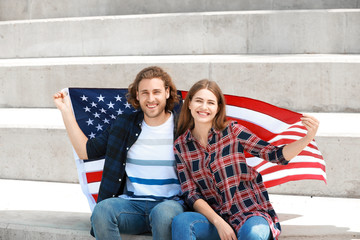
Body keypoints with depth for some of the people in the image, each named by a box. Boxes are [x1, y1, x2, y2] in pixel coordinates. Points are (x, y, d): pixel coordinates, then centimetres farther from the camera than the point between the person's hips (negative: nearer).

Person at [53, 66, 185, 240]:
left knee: (163, 213, -39)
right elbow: (86, 151, 15)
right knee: (102, 209, -30)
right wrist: (65, 110, 13)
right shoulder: (125, 125, 13)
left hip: (171, 202, -2)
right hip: (132, 203, 3)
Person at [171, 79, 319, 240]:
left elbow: (277, 155, -3)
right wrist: (218, 222, -15)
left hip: (252, 214, -2)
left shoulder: (232, 131, 0)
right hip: (214, 217, 2)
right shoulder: (180, 146, 5)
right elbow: (191, 194, 0)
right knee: (181, 222, -29)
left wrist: (308, 138, -21)